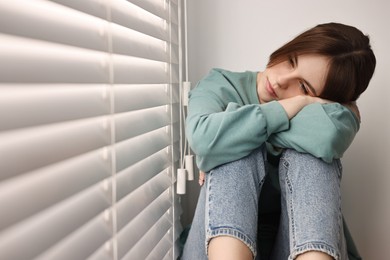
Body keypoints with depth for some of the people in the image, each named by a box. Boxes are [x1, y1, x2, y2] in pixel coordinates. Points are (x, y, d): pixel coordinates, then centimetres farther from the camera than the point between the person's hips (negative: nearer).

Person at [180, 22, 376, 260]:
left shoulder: (338, 109, -3)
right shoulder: (222, 86, -4)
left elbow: (326, 138, -31)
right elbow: (203, 139, -29)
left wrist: (241, 126, -19)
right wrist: (294, 105, -21)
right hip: (222, 233, 0)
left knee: (307, 155, -24)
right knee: (242, 152, -24)